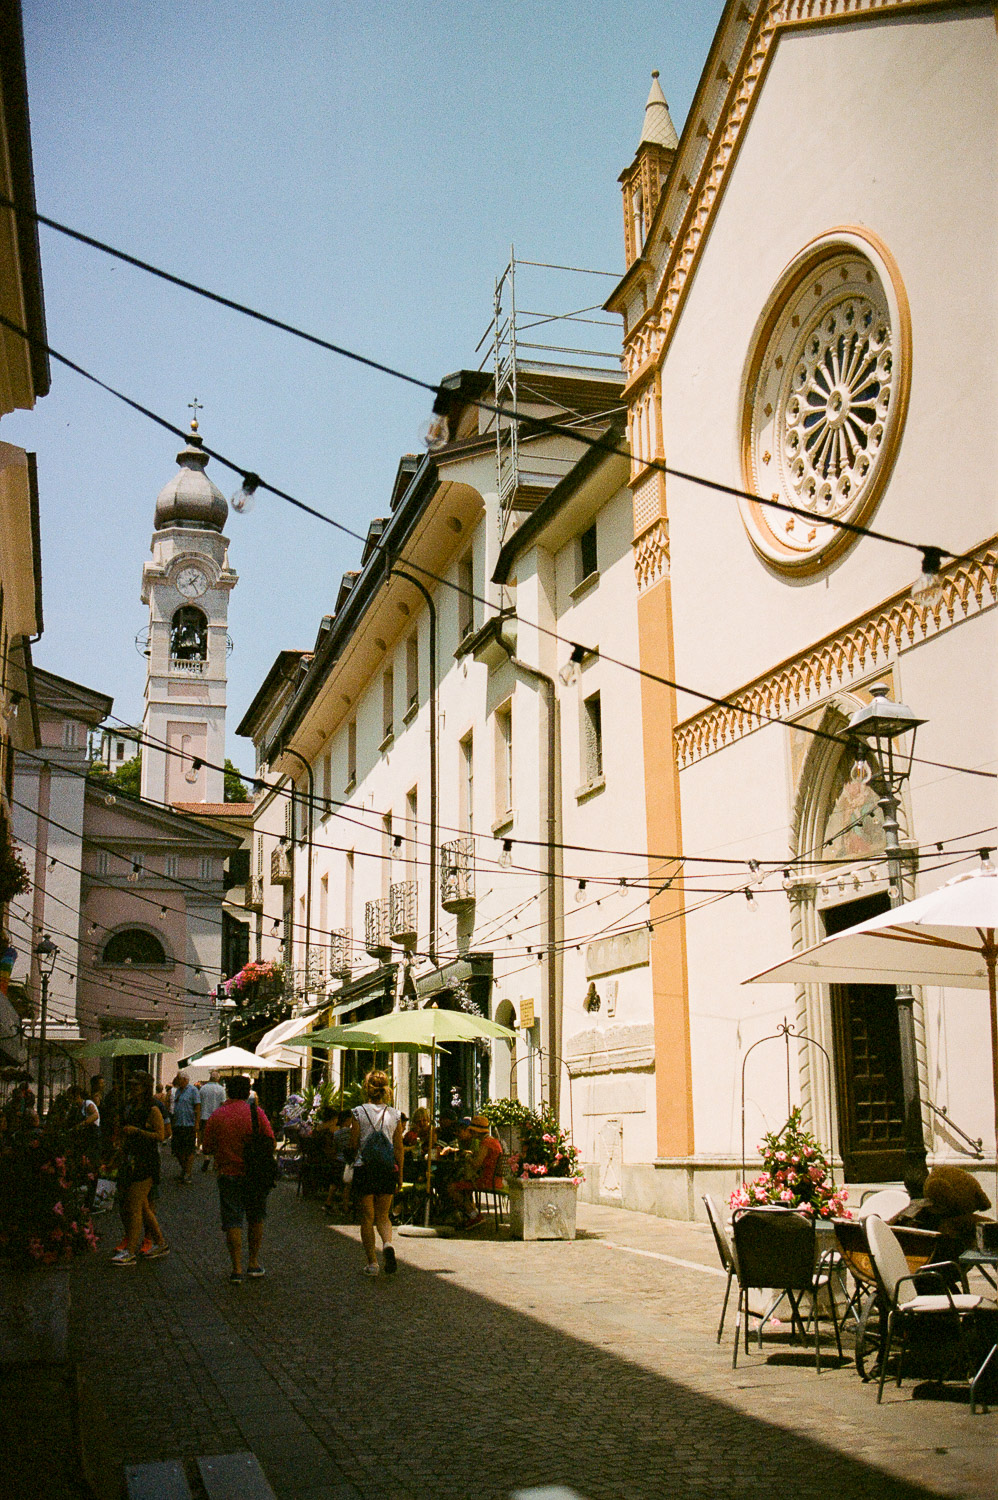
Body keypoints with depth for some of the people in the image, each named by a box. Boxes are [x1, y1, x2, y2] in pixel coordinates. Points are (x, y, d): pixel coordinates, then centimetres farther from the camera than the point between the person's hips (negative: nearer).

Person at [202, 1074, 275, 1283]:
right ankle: (253, 1263, 22)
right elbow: (270, 1142, -6)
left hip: (228, 1174, 0)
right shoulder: (256, 1113, -6)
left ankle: (237, 1268, 0)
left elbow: (207, 1147, 0)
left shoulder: (217, 1115, -4)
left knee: (232, 1221, 3)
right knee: (256, 1219, 17)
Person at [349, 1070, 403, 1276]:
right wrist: (400, 1174, 11)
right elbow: (399, 1148, 3)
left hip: (364, 1168, -2)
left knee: (367, 1217, 7)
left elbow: (353, 1144, -4)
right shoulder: (395, 1115, 1)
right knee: (383, 1215, 15)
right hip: (388, 1168, 2)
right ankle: (387, 1243, -14)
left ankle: (372, 1263, 5)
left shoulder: (359, 1112, -6)